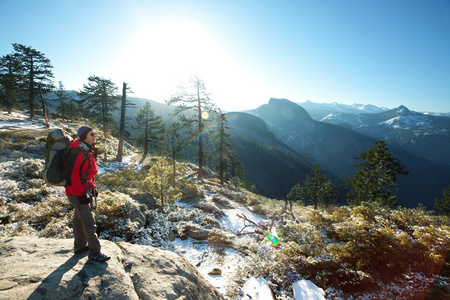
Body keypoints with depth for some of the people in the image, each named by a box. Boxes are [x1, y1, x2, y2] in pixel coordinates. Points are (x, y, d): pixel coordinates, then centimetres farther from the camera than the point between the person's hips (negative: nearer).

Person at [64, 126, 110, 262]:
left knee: (79, 218, 21)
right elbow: (71, 175, -25)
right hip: (77, 191, -10)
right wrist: (81, 194, -22)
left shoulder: (87, 150, 9)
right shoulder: (78, 152, -23)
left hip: (84, 189, 10)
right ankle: (94, 252, 7)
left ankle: (80, 246, 36)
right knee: (88, 222, -4)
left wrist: (92, 187, 16)